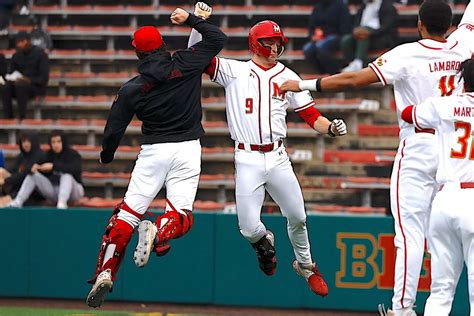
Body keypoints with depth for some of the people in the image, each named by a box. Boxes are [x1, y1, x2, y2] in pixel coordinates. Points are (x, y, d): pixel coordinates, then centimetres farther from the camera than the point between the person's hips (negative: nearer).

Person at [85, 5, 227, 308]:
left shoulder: (132, 89, -1)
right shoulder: (185, 65, -2)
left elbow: (114, 129, 5)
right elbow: (218, 39, 8)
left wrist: (106, 156, 23)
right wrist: (191, 19, 16)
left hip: (153, 151, 0)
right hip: (187, 149, 0)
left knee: (127, 215, 4)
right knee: (180, 215, 1)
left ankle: (105, 274, -7)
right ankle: (161, 232, -36)